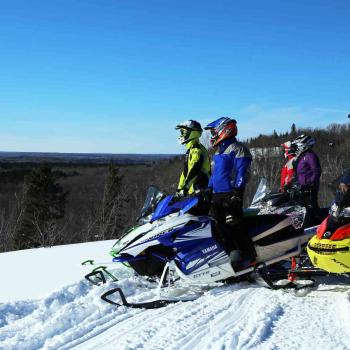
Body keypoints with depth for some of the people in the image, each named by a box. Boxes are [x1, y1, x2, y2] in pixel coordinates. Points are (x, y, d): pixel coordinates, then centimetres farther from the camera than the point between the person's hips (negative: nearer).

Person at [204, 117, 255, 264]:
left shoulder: (237, 149, -4)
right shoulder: (218, 152, 24)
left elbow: (242, 172, -13)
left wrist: (237, 192, -21)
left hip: (231, 195, -9)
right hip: (217, 196, 9)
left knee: (234, 225, -15)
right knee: (217, 226, 0)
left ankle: (249, 256, -13)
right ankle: (233, 251, 2)